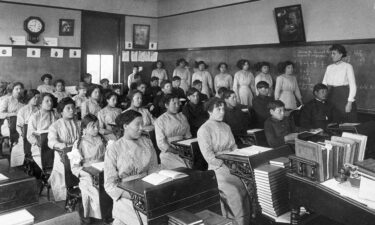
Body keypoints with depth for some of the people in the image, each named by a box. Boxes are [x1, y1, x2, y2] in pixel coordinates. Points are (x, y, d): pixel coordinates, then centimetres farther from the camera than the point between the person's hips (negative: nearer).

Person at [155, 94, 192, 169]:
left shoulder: (182, 117, 16)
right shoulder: (160, 120, 0)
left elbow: (188, 135, 16)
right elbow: (161, 143, -6)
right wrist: (176, 152, -15)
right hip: (169, 152, -4)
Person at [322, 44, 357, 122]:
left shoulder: (347, 66, -4)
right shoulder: (329, 67, 10)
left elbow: (353, 86, -7)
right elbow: (324, 84, 11)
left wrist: (350, 103, -13)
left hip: (344, 97, -4)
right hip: (331, 98, 4)